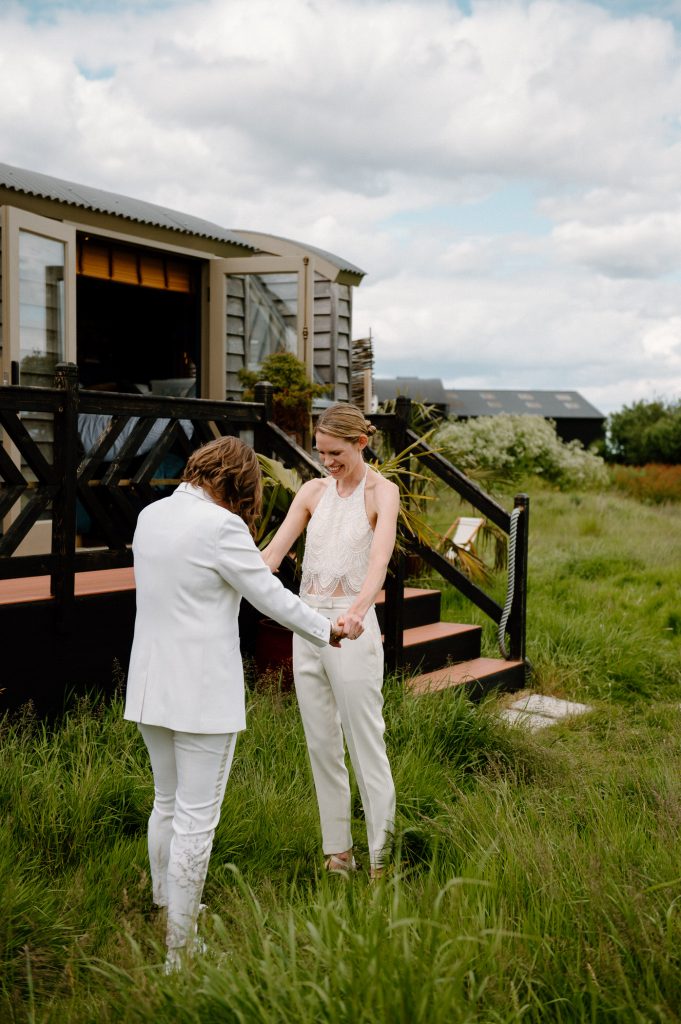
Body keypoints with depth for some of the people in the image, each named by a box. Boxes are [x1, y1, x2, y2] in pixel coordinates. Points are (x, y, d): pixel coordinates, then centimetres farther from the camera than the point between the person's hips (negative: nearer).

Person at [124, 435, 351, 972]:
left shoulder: (151, 515, 6)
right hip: (202, 693, -8)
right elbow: (271, 596, -10)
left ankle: (167, 909, 42)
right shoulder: (220, 526, -18)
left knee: (167, 803, 24)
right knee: (196, 820, 4)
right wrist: (325, 631, 7)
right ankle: (180, 954, 15)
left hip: (151, 685, 8)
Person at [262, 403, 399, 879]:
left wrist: (358, 611, -40)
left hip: (352, 629, -5)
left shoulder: (382, 491, -4)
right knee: (322, 745, 12)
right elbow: (272, 553, 3)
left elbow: (380, 558, -21)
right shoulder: (313, 491, 10)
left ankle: (380, 860, 12)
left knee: (366, 746, 0)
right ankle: (338, 852, 25)